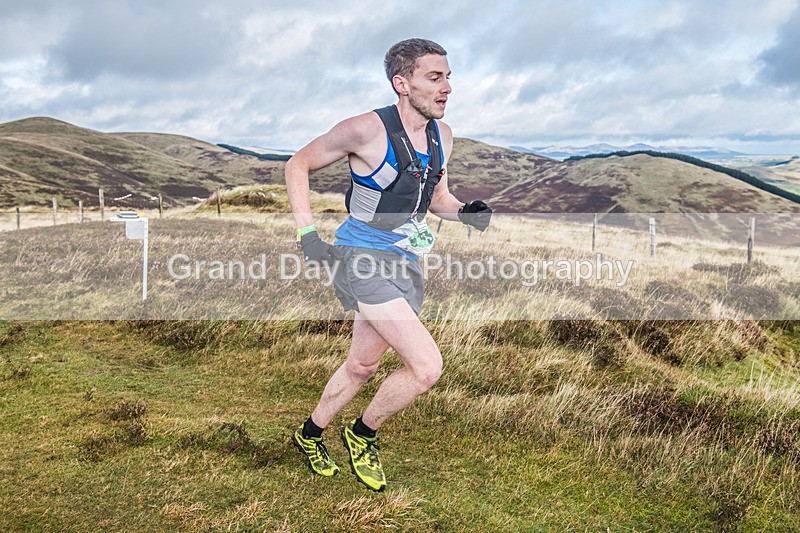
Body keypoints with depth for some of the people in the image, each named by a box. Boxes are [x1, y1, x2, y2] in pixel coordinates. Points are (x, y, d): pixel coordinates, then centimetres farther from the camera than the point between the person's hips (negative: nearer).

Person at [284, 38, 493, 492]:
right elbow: (298, 165, -5)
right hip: (366, 260, -7)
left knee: (362, 366, 19)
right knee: (427, 366, -16)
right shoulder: (368, 131, -17)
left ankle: (311, 434, 44)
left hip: (407, 265, 8)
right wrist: (307, 233, -13)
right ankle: (362, 434, 11)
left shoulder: (442, 136, 4)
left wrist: (466, 212, -5)